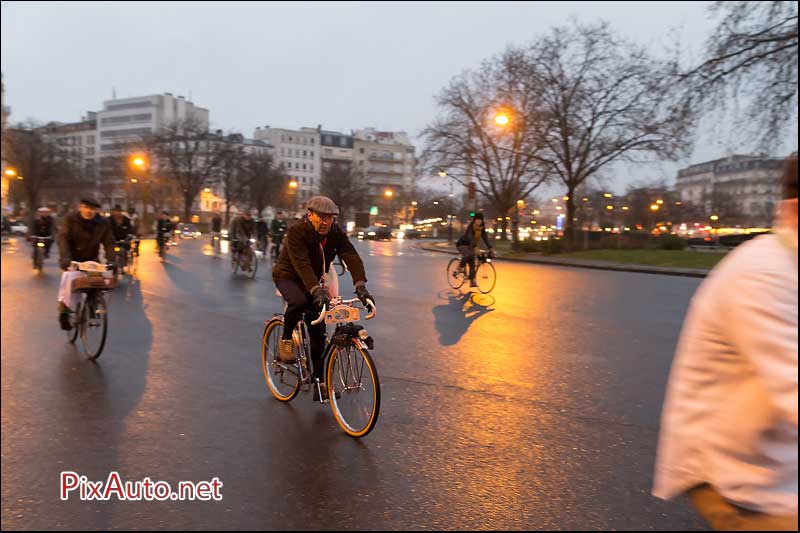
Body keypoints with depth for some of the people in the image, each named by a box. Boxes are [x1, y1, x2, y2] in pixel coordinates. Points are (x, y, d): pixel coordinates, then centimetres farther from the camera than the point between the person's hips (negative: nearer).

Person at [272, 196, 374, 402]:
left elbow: (352, 257, -24)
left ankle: (320, 383, 7)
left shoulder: (336, 233, -13)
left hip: (314, 282, 4)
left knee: (318, 333, -2)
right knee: (299, 302, -38)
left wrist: (360, 286, -41)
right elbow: (302, 264, -38)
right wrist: (317, 291, -52)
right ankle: (286, 340, -10)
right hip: (288, 276, -4)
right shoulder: (297, 231, -26)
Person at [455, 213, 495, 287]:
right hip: (462, 244, -6)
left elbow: (485, 238, -8)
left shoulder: (481, 228, -4)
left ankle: (472, 282, 1)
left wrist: (491, 248, -20)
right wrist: (475, 247, -51)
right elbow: (470, 238, -37)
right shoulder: (470, 227, -24)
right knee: (469, 255, -35)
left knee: (472, 264, -3)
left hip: (470, 246, 6)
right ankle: (460, 266, -12)